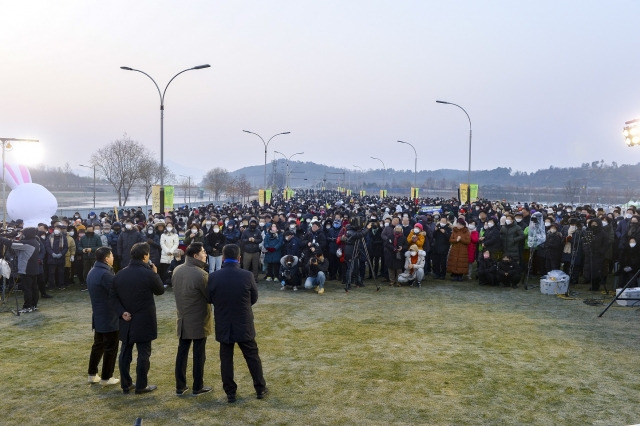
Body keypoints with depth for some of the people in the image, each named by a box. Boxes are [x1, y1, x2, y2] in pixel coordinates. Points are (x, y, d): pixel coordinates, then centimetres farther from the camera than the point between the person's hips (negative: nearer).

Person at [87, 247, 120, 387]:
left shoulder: (92, 272, 8)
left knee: (98, 345, 18)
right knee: (110, 348, 2)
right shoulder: (105, 274, -24)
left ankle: (92, 374, 25)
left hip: (98, 316, 9)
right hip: (110, 317, -9)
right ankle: (106, 378, 10)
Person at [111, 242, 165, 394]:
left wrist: (121, 312, -3)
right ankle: (141, 386, 10)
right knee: (143, 353, 4)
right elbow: (160, 290, -1)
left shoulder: (120, 274, 1)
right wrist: (155, 273, 10)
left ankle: (125, 384, 20)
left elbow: (114, 296, 1)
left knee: (125, 352, 13)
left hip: (126, 320, 5)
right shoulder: (148, 274, -16)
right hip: (144, 321, -5)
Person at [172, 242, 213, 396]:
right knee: (199, 354, 6)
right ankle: (198, 387, 16)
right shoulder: (201, 274, -23)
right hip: (199, 321, -6)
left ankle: (180, 386, 21)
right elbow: (211, 297, -14)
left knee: (182, 352, 13)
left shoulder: (177, 271, 0)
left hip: (183, 320, 6)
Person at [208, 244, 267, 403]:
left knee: (226, 359, 11)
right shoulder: (247, 276, -14)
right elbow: (254, 298, -1)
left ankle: (230, 393, 17)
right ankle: (260, 388, 23)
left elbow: (210, 299, 2)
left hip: (223, 326, 1)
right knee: (252, 357, 13)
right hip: (244, 325, -1)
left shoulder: (213, 277, -11)